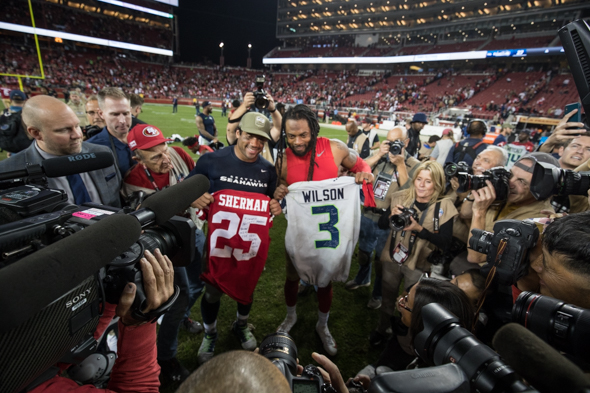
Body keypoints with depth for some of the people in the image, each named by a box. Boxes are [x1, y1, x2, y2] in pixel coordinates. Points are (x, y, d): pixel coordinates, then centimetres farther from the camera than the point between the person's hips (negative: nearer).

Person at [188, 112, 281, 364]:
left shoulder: (268, 170, 0)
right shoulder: (212, 161, -10)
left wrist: (276, 208, -9)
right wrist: (194, 199, -22)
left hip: (253, 243, 3)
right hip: (219, 240, -2)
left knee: (246, 289, 20)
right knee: (213, 292, 13)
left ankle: (241, 326, 52)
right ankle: (209, 334, 44)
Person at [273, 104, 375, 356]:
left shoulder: (335, 149, -14)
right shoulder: (283, 160, -13)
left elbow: (360, 165, 4)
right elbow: (280, 188, 3)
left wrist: (364, 174, -18)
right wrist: (277, 196, -20)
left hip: (330, 229, 0)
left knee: (325, 280, 17)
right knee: (292, 276, 18)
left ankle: (322, 326, 45)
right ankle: (291, 316, 51)